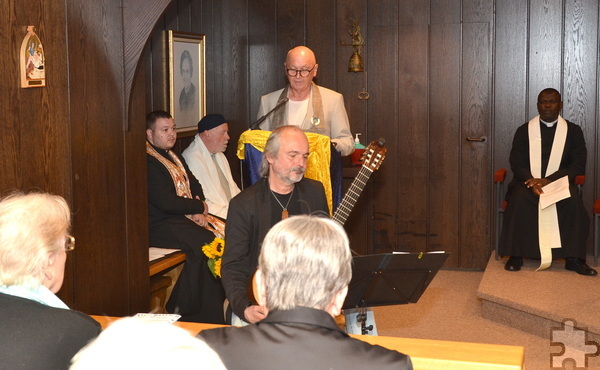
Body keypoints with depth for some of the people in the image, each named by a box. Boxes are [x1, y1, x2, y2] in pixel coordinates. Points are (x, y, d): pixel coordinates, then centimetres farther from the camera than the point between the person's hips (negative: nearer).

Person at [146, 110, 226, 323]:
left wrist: (197, 212, -5)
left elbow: (196, 187, 16)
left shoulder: (176, 158, 21)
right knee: (204, 243, -27)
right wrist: (199, 207, -5)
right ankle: (185, 312, -14)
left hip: (185, 217, 9)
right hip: (159, 225, -8)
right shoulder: (148, 162, -10)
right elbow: (167, 202, -18)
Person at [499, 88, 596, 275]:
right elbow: (517, 164, 2)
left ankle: (574, 258, -25)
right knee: (520, 199, -33)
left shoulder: (573, 131, 8)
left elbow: (578, 166, -2)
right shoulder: (524, 131, 9)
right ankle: (515, 256, -25)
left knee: (574, 202, -32)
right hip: (528, 181, 0)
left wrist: (548, 181, -18)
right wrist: (532, 182, -21)